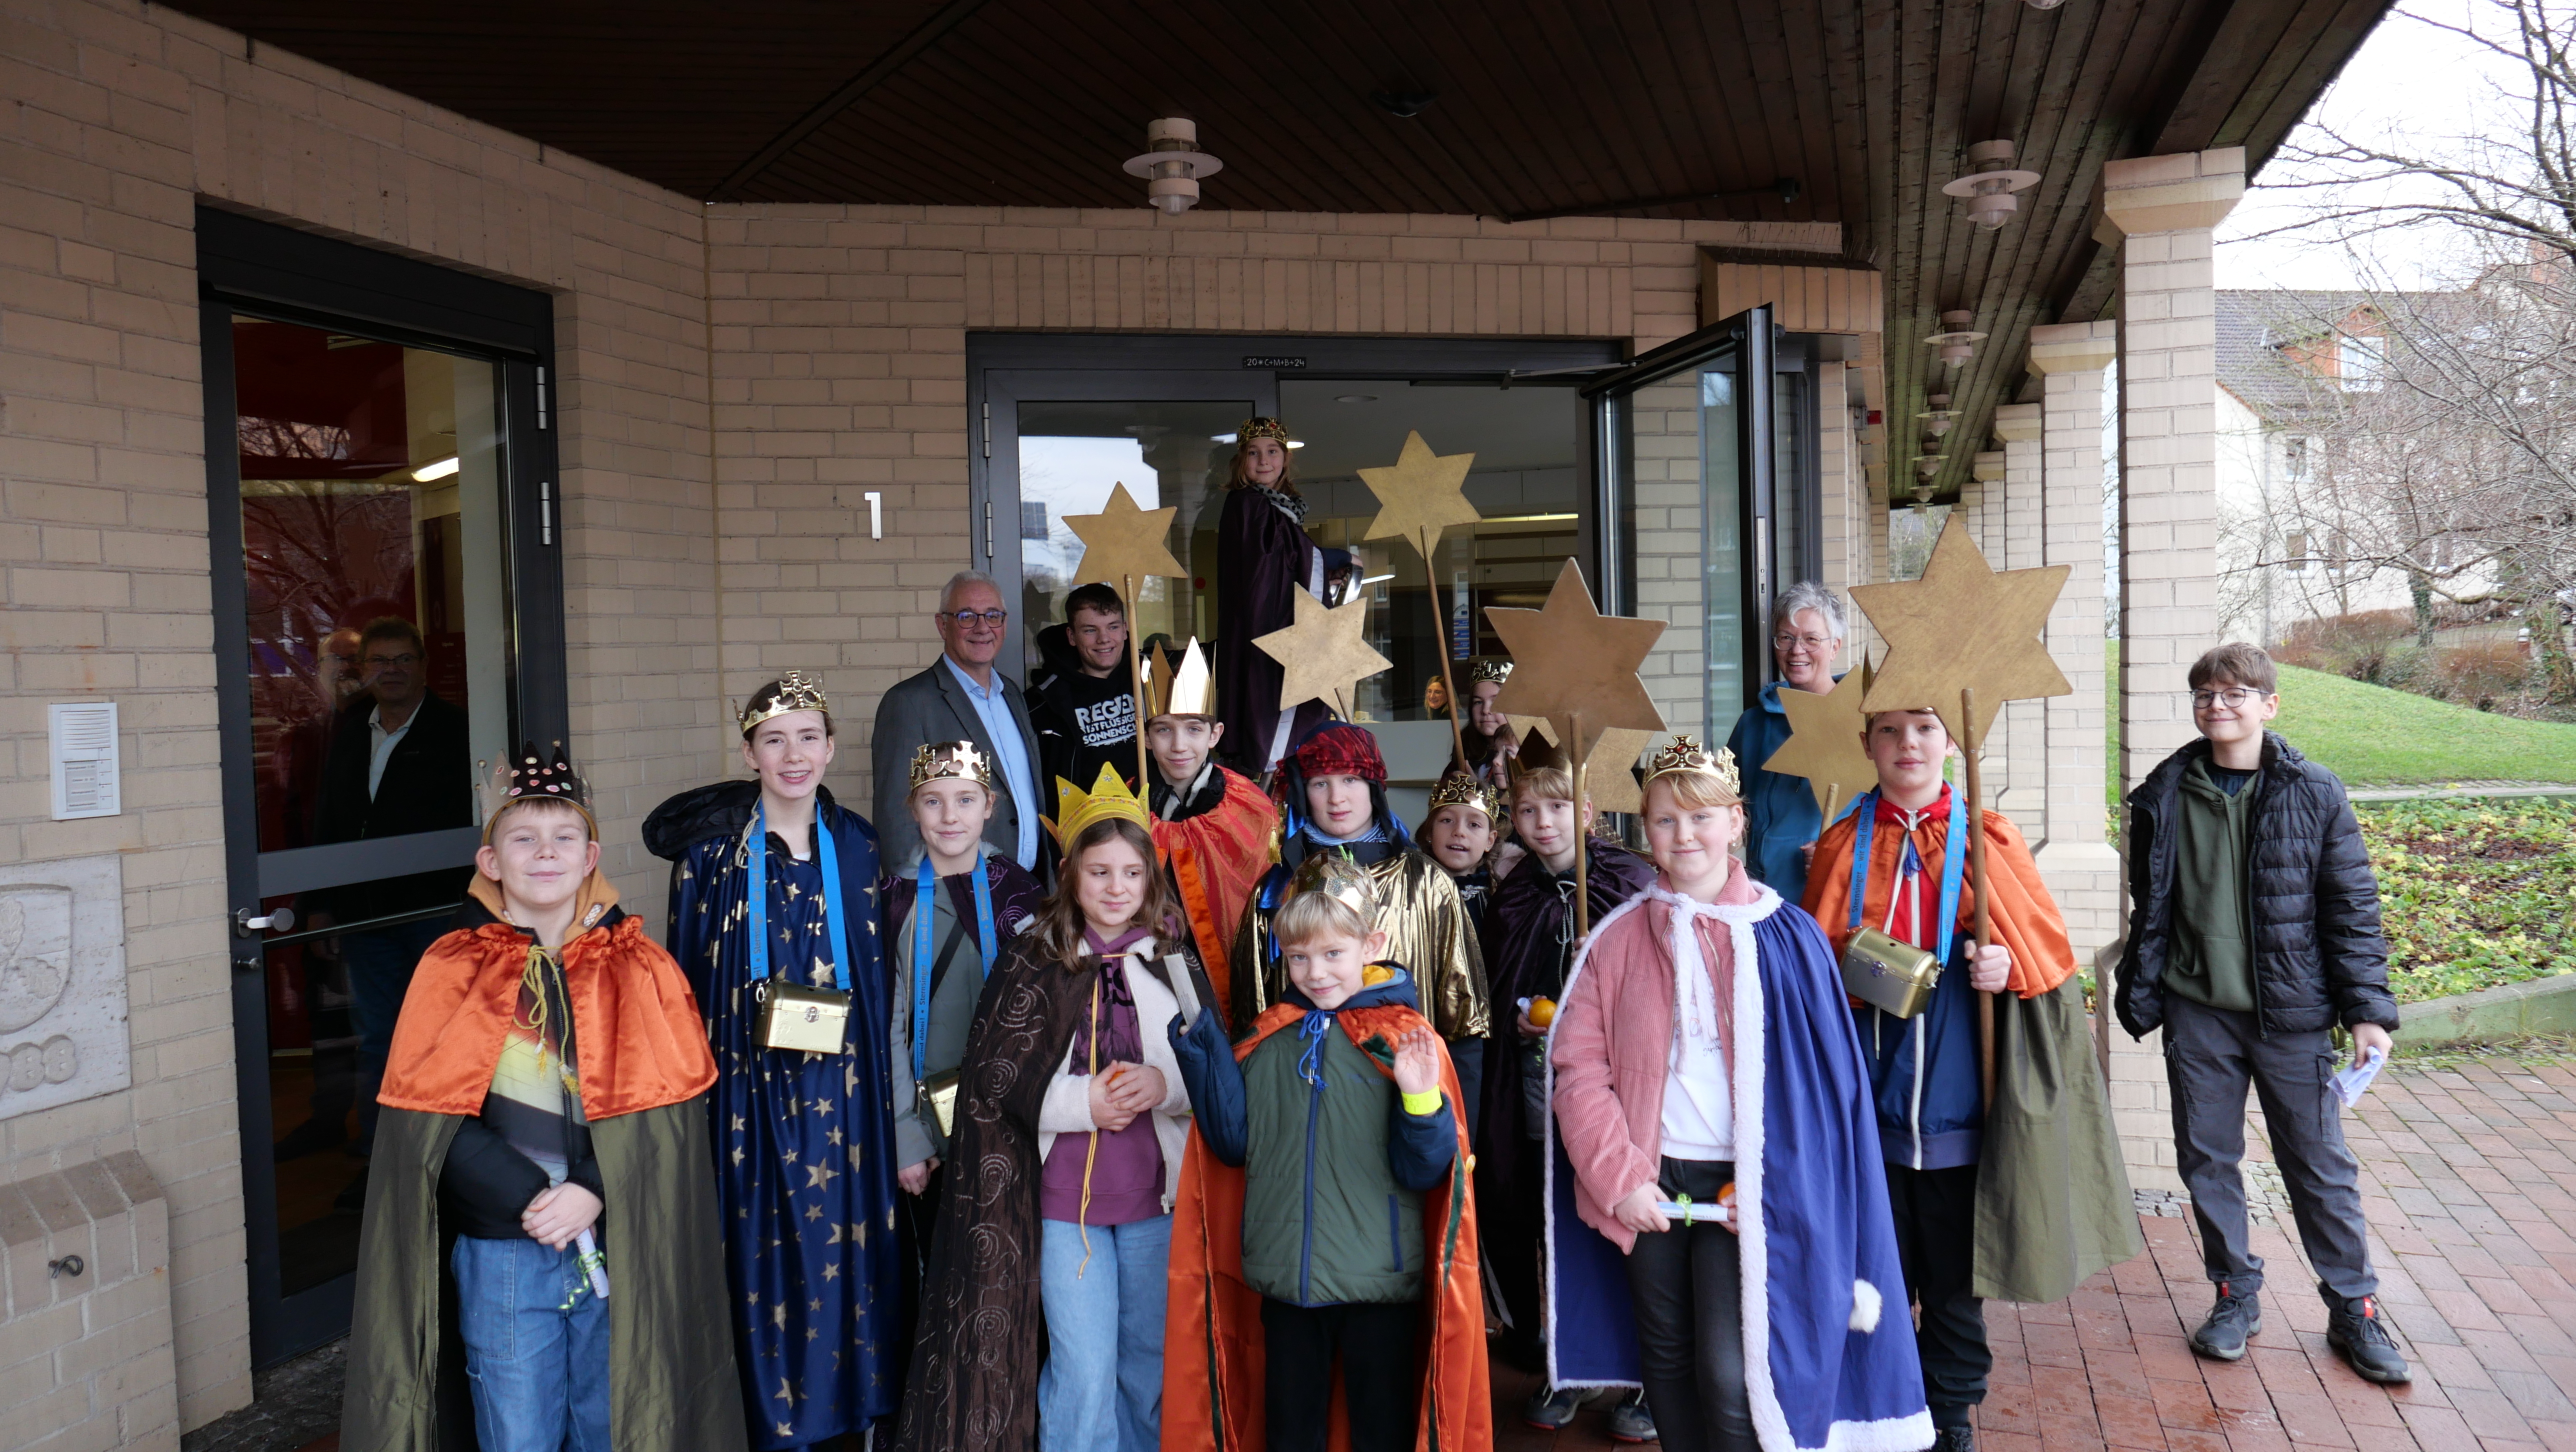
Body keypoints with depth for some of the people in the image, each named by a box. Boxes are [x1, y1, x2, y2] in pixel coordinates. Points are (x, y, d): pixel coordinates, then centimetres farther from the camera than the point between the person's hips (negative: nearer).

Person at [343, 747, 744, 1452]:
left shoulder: (639, 969, 2)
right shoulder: (454, 969, 0)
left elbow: (668, 1108, -3)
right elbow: (429, 1115, -6)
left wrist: (593, 1192, -16)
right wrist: (530, 1197, -14)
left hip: (621, 1246, 1)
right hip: (499, 1254, -1)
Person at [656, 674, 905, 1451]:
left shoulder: (857, 846, 4)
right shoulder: (712, 850, -2)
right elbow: (686, 978, 2)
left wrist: (876, 1081, 7)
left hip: (842, 1087, 2)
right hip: (750, 1087, -2)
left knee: (843, 1240, 5)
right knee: (764, 1246, 2)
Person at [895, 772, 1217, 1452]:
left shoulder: (1176, 959, 2)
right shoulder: (1031, 962, -3)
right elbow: (991, 1074, -5)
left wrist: (1165, 1084, -16)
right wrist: (1080, 1102, -16)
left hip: (1156, 1194, 2)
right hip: (1064, 1197, -2)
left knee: (1150, 1362, 15)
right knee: (1084, 1374, -2)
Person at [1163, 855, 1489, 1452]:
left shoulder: (1405, 1040, -10)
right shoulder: (1268, 1038, 1)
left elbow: (1422, 1170, -11)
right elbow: (1234, 1143, 2)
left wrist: (1421, 1099, -30)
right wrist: (1203, 1051, -6)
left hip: (1379, 1286, -3)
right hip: (1285, 1276, 3)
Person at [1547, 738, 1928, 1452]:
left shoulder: (1786, 937, -2)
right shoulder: (1619, 938, 3)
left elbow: (1822, 1080, 0)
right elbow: (1577, 1065, 0)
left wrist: (1765, 1188, -7)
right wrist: (1621, 1177, -9)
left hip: (1743, 1187, -2)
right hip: (1648, 1184, 3)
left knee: (1728, 1373, -8)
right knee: (1666, 1359, 14)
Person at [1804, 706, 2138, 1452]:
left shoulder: (1986, 838, 3)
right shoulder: (1843, 847, 5)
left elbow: (2047, 946, 6)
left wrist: (2007, 966, -14)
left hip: (1960, 1102, 0)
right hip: (1870, 1103, 0)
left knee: (1955, 1278, 9)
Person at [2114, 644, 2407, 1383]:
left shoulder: (2312, 794, -4)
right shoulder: (2165, 796, 2)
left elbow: (2353, 907, -1)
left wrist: (2368, 1009, -5)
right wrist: (2140, 997, 9)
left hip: (2291, 1014, -2)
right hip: (2197, 1012, 2)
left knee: (2320, 1164, 7)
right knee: (2207, 1159, 10)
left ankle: (2354, 1309, 24)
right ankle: (2236, 1295, 26)